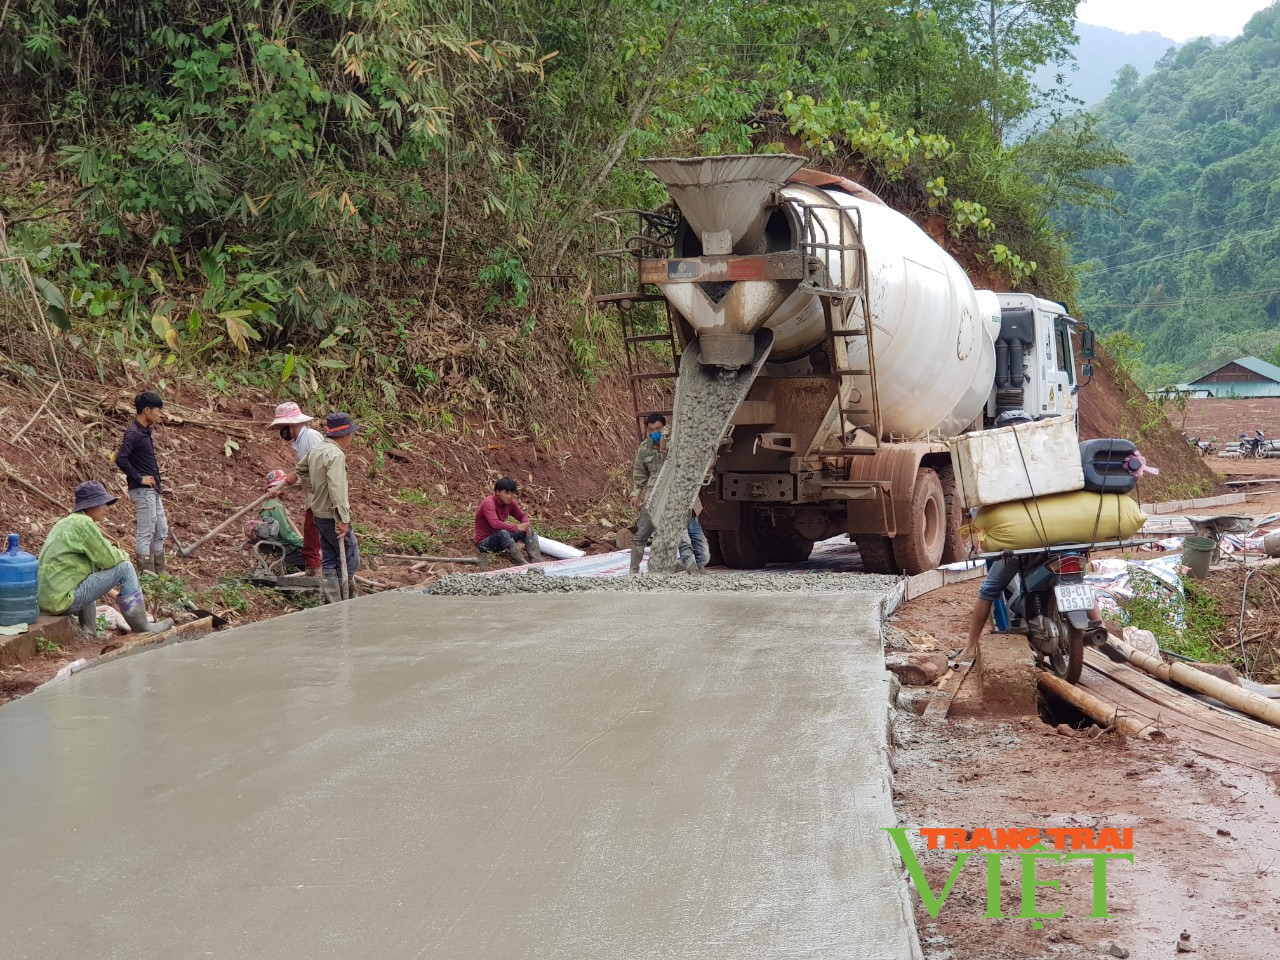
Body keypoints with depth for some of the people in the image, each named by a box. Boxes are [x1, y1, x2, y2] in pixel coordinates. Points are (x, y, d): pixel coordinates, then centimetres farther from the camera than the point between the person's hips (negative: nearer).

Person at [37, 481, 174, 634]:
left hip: (45, 598, 9)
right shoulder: (83, 524, -11)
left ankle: (88, 630, 26)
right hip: (63, 600, -9)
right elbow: (109, 559, -10)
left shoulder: (65, 523, 18)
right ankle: (140, 625, 3)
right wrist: (123, 554, 10)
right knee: (124, 568, -6)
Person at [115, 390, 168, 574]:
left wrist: (157, 481, 13)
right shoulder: (134, 433, -16)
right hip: (143, 490, -10)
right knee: (146, 534, -4)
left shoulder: (144, 432, 13)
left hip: (153, 490, 10)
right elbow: (120, 459, -26)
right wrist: (139, 478, -20)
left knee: (161, 531, 15)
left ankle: (159, 574, 23)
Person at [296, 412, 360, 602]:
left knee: (329, 559, 13)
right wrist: (343, 519, -28)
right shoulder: (336, 455, -21)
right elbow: (337, 488, -29)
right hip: (332, 515, -9)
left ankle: (333, 602, 18)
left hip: (319, 513, 9)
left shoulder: (315, 449, 8)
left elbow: (301, 469, 26)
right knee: (350, 557, 1)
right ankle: (347, 599, 6)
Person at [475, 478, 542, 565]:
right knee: (503, 533, -37)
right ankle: (523, 564, -38)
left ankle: (537, 561, -16)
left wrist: (526, 525, -14)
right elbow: (495, 524, -37)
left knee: (528, 530, -5)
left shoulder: (510, 503, 0)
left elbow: (522, 516, 10)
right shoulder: (488, 503, -23)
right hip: (484, 543, -8)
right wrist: (516, 527, -36)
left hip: (501, 538, 8)